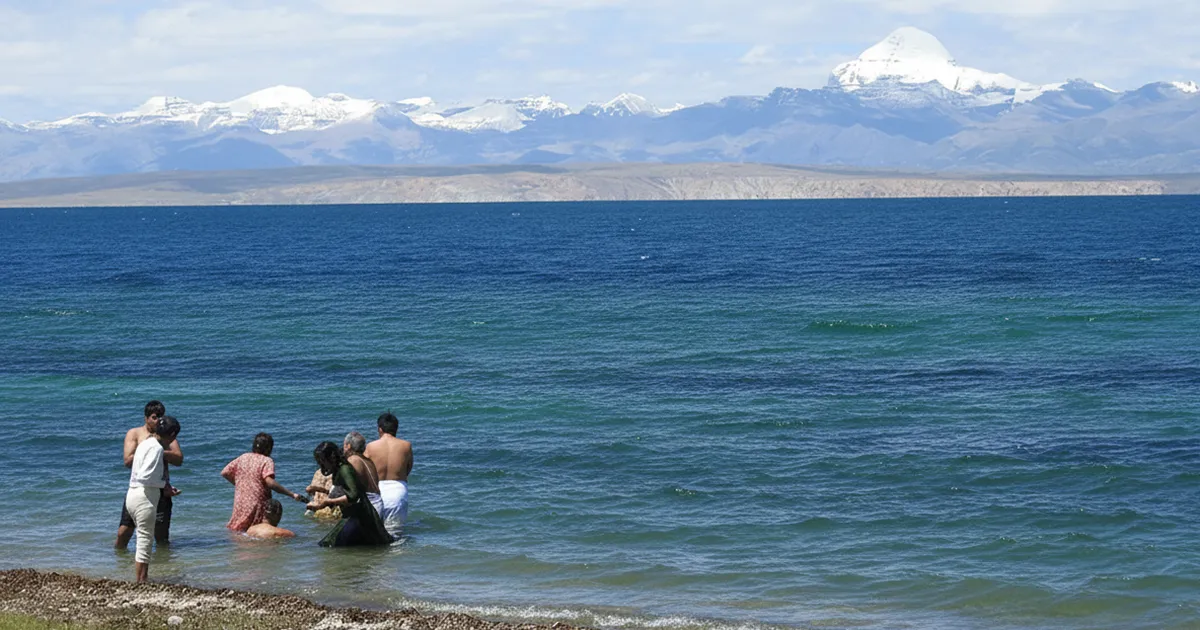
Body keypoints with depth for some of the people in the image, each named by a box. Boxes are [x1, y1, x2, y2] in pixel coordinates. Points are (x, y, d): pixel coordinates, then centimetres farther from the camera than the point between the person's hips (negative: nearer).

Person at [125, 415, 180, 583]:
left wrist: (163, 486, 11)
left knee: (143, 542, 16)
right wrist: (163, 484, -8)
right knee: (145, 541, -4)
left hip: (133, 494, 10)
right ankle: (141, 582, -3)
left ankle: (140, 581, 21)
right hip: (144, 498, -10)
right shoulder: (157, 448, -15)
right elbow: (145, 477, -22)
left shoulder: (146, 443, 14)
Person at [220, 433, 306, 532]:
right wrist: (292, 494, -22)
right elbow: (270, 482, -22)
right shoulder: (267, 461, -7)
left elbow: (224, 473, 13)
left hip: (240, 505, 5)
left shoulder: (243, 457, 10)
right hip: (258, 506, -5)